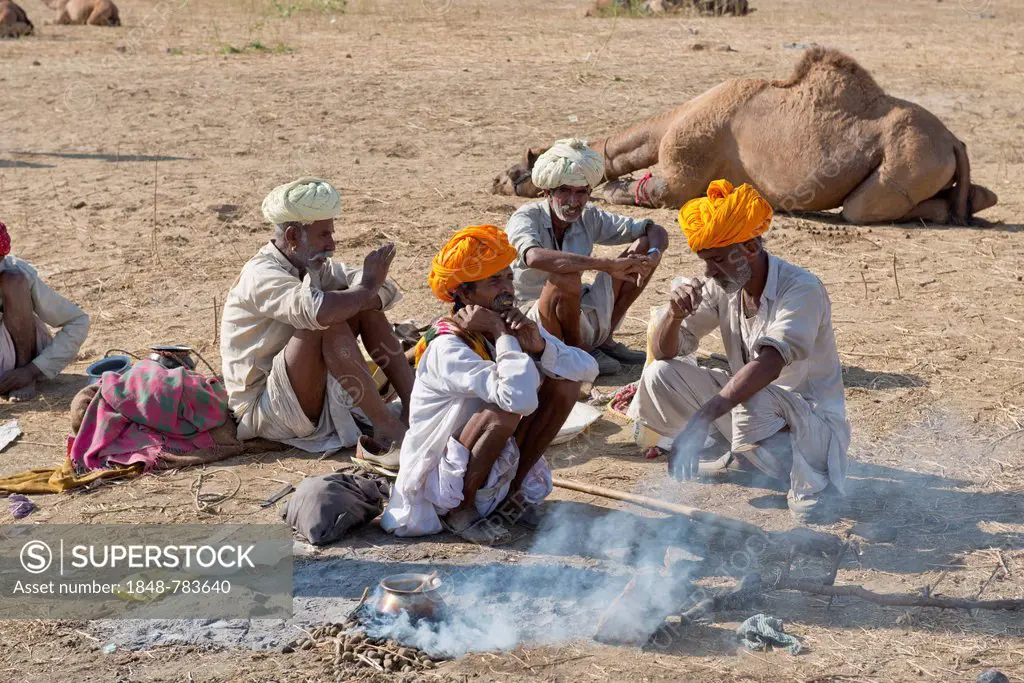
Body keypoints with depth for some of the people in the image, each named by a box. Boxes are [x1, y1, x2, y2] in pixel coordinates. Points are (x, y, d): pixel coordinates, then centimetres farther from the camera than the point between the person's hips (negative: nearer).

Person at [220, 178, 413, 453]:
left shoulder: (316, 266, 7)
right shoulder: (261, 275, -19)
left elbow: (387, 292, -1)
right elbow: (319, 310, -40)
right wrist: (367, 287, -24)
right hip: (263, 410, -8)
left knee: (364, 306, -3)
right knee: (327, 325, -30)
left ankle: (414, 407, -6)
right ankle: (387, 427, -23)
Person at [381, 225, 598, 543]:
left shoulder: (515, 326, -2)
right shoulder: (447, 347, -26)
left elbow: (588, 369, -9)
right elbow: (520, 398, -41)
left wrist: (539, 345, -24)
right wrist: (502, 335, -30)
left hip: (498, 468, 7)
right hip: (440, 485, -7)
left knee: (564, 382, -5)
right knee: (505, 408, -33)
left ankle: (517, 494, 5)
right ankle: (460, 513, -11)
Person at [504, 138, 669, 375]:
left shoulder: (588, 217, -1)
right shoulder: (526, 219, -18)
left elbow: (656, 231, 1)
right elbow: (534, 257, -43)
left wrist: (652, 256, -24)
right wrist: (607, 264, -46)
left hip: (583, 317, 6)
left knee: (644, 245, 0)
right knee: (565, 275, -38)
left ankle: (605, 340, 5)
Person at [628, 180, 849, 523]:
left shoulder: (801, 289, -24)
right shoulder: (721, 287, -5)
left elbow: (769, 364, -40)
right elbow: (664, 352, -2)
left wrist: (702, 418, -49)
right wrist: (675, 313, -25)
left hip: (812, 423, -7)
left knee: (754, 402, -39)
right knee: (660, 373, -8)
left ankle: (807, 482, -13)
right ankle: (734, 456, 9)